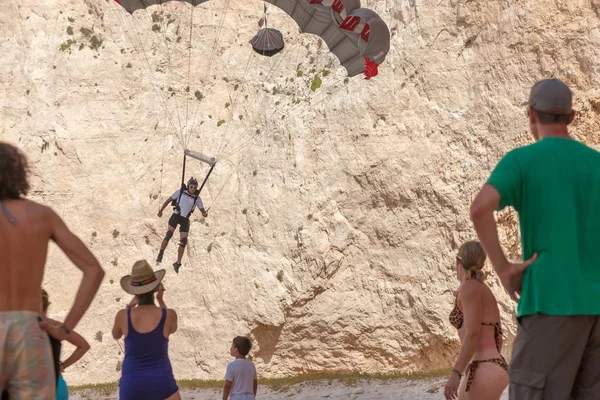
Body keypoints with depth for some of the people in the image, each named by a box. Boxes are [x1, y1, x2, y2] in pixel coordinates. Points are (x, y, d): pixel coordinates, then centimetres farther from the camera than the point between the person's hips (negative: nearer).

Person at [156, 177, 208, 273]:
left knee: (183, 242, -3)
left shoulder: (197, 198, 3)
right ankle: (160, 255, -16)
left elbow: (202, 210, 0)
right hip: (176, 215, -3)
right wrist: (161, 210, -1)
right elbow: (169, 200, 3)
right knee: (169, 235, -26)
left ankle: (178, 263, 11)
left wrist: (205, 214, -25)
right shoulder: (181, 192, -2)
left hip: (185, 220, 3)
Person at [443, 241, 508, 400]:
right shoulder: (484, 291, 17)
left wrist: (455, 373, -18)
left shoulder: (469, 287, -9)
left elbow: (472, 335, -17)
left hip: (484, 372, -10)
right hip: (491, 369, 10)